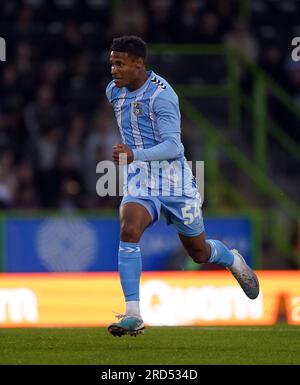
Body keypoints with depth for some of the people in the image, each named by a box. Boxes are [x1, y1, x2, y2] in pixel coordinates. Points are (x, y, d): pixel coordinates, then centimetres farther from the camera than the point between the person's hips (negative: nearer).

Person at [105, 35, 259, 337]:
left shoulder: (161, 94, -20)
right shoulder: (113, 91, 3)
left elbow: (173, 146, -28)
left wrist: (135, 155, -42)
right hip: (139, 183, 4)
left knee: (199, 253, 11)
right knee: (128, 229, -26)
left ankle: (234, 261, 49)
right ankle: (132, 315, -29)